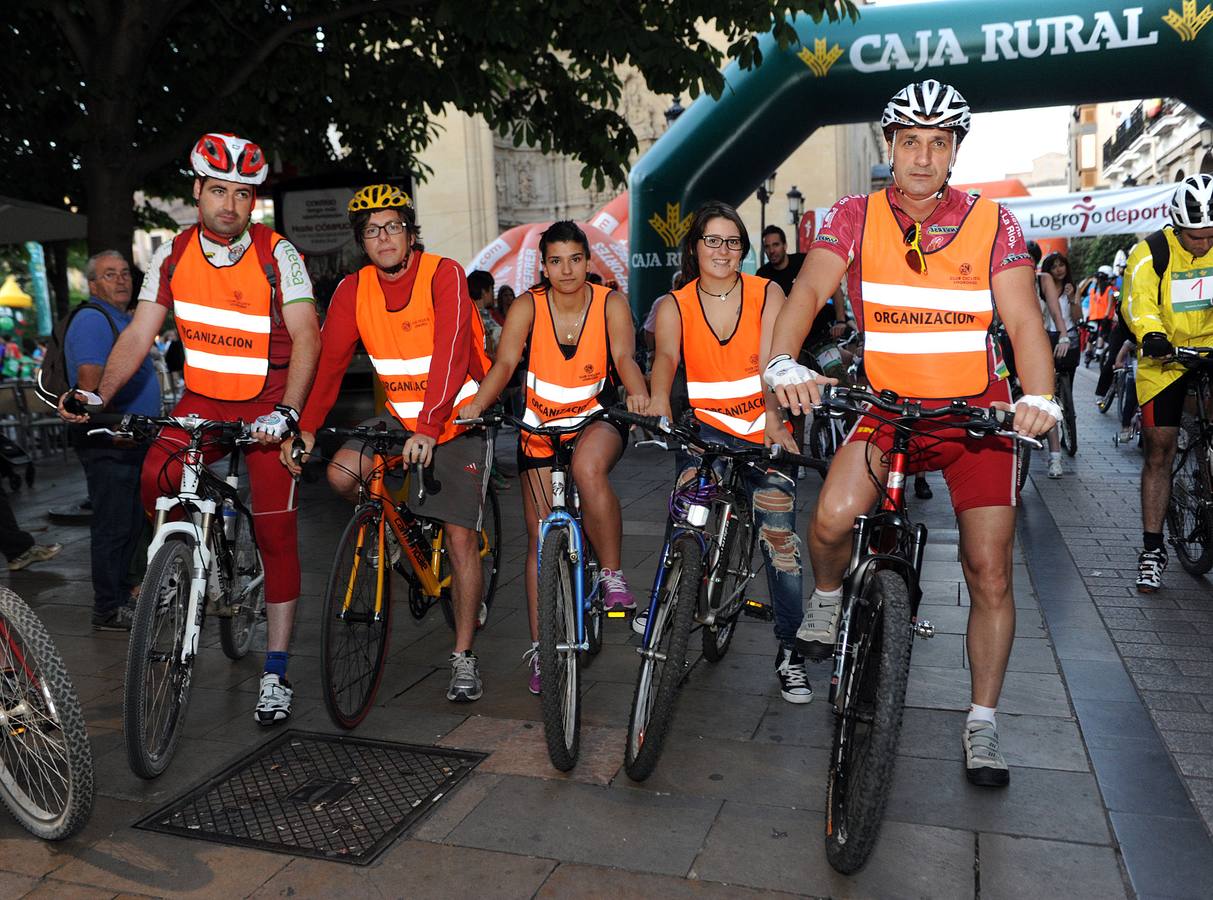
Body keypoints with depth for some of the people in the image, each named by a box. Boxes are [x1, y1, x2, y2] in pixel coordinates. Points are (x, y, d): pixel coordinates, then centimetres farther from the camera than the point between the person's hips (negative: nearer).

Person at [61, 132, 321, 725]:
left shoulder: (277, 254, -12)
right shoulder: (173, 255, -1)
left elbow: (306, 336, -19)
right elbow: (139, 333, 1)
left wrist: (286, 413, -31)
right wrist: (99, 394, -13)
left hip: (268, 403, -3)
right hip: (203, 399, 3)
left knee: (275, 533, -5)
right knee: (156, 480, -24)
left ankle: (276, 674, 5)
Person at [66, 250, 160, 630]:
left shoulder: (123, 319, 20)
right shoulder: (92, 320, -13)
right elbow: (90, 384, -23)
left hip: (132, 438, 10)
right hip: (108, 443, -10)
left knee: (133, 519, 17)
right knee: (113, 524, -5)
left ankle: (122, 588, 30)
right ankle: (108, 610, 2)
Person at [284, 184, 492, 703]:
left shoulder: (443, 276, -16)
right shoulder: (354, 290, -1)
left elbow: (450, 354, -28)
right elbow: (329, 361, -8)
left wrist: (428, 428, -39)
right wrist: (305, 427, -21)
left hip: (457, 421, -4)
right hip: (400, 416, 4)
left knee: (460, 536, -8)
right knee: (341, 472, -21)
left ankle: (464, 659, 4)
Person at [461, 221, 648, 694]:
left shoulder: (610, 303, -10)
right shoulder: (528, 306, -10)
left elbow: (624, 357, -23)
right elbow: (504, 363, -21)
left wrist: (638, 394, -44)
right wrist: (475, 406, -38)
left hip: (598, 418, -1)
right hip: (541, 424, 2)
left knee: (588, 467, -37)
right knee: (540, 534, 0)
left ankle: (613, 575, -19)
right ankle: (539, 645, 12)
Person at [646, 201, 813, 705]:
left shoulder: (768, 294, -1)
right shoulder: (675, 305, 2)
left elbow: (770, 361, -16)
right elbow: (665, 355, -18)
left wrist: (772, 418, -34)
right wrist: (658, 399, -41)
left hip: (766, 430, 0)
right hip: (708, 426, 1)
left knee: (778, 536, -4)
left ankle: (788, 649, 11)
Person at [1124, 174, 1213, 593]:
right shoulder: (1150, 253, -12)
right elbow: (1139, 304, -23)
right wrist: (1151, 336, -44)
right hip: (1165, 358, -2)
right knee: (1159, 453, -1)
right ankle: (1152, 548, 7)